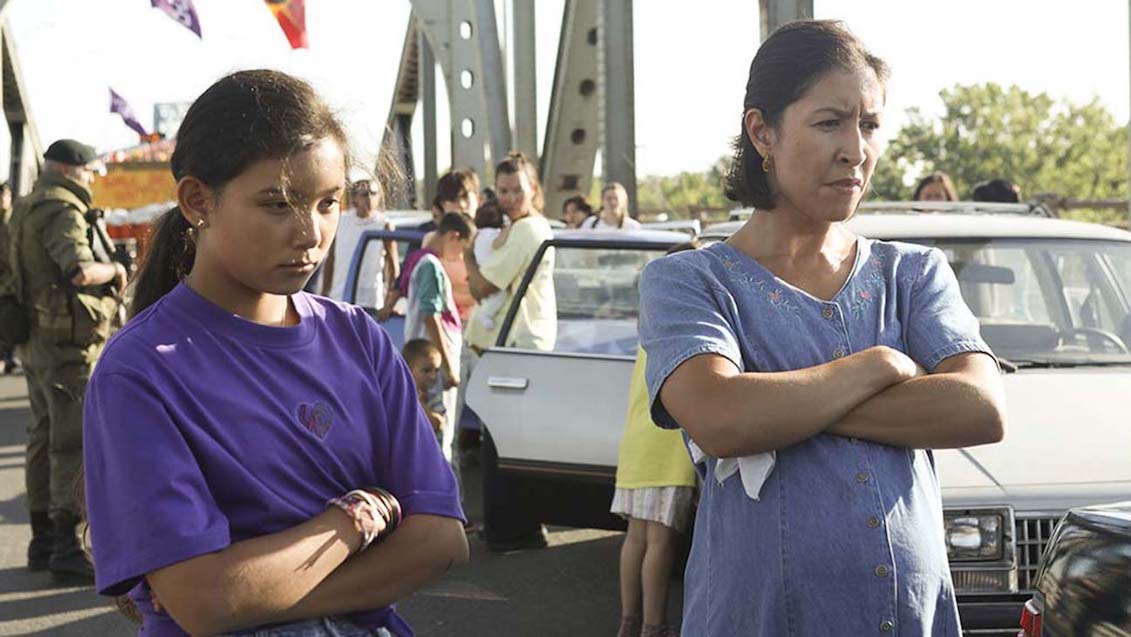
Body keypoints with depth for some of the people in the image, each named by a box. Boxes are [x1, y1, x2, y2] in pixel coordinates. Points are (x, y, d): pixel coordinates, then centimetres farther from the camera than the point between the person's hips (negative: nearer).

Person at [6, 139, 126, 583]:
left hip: (37, 343, 10)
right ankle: (67, 551, -6)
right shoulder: (61, 212, -17)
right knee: (73, 445, -7)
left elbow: (18, 272, 27)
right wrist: (115, 269, -14)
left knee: (44, 439, 16)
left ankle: (42, 541, 24)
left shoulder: (25, 212, 15)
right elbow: (80, 270, -33)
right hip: (69, 345, -10)